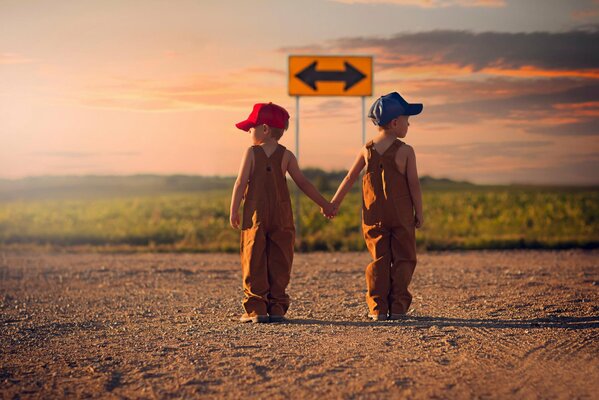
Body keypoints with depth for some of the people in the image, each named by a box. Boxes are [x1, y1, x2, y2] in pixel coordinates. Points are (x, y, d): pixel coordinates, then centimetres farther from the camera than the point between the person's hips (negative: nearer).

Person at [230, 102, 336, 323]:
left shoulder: (251, 153, -3)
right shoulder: (286, 155, 3)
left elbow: (241, 183, -6)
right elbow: (303, 183, 4)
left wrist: (234, 211, 1)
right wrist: (324, 204, 12)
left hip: (255, 215, -2)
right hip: (281, 216, 2)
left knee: (254, 261, 2)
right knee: (279, 263, 6)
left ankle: (256, 308, -3)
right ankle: (276, 307, 5)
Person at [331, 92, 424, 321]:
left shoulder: (367, 150, 3)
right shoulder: (405, 151, -8)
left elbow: (350, 178, 8)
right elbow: (414, 185, -8)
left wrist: (334, 203, 18)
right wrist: (419, 213, 0)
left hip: (374, 215, 3)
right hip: (401, 214, -3)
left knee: (379, 259, 8)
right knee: (402, 259, 7)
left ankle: (377, 308, 3)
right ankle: (397, 306, 4)